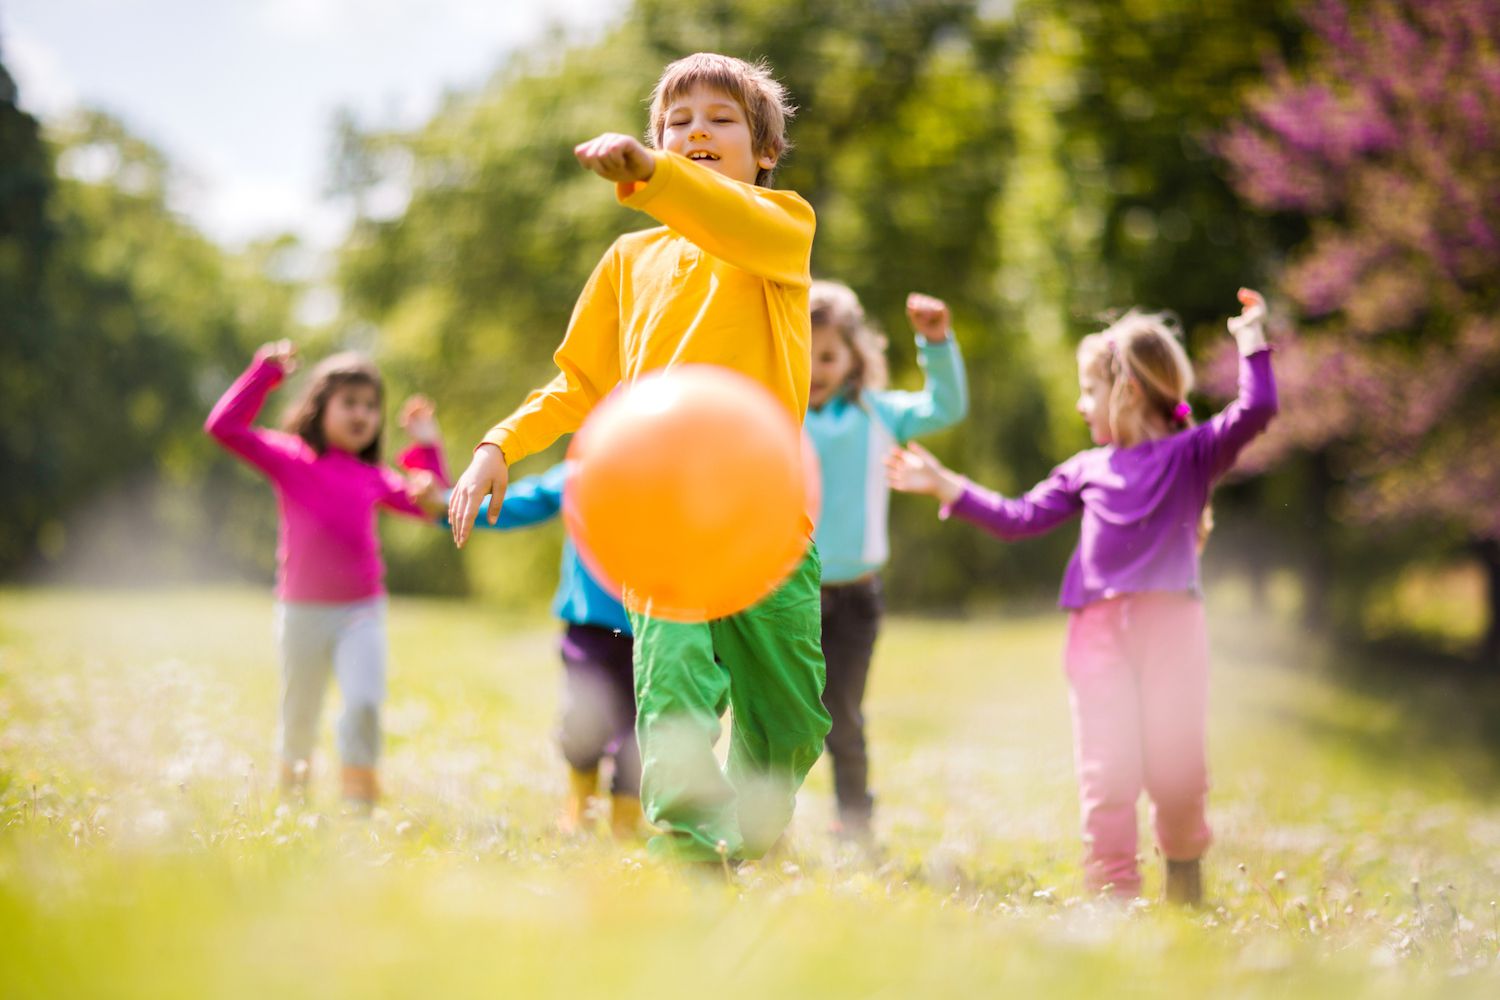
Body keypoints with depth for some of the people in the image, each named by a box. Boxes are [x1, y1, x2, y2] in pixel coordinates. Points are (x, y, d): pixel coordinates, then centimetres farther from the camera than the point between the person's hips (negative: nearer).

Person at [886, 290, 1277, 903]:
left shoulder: (1191, 454, 7)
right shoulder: (1086, 469, 18)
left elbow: (1255, 413, -6)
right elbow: (1020, 518, 19)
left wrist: (1251, 342, -7)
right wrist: (944, 485, 18)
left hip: (1171, 623, -3)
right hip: (1099, 626, 3)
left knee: (1176, 765, 0)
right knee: (1106, 768, -2)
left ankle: (1185, 873, 25)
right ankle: (1112, 889, 5)